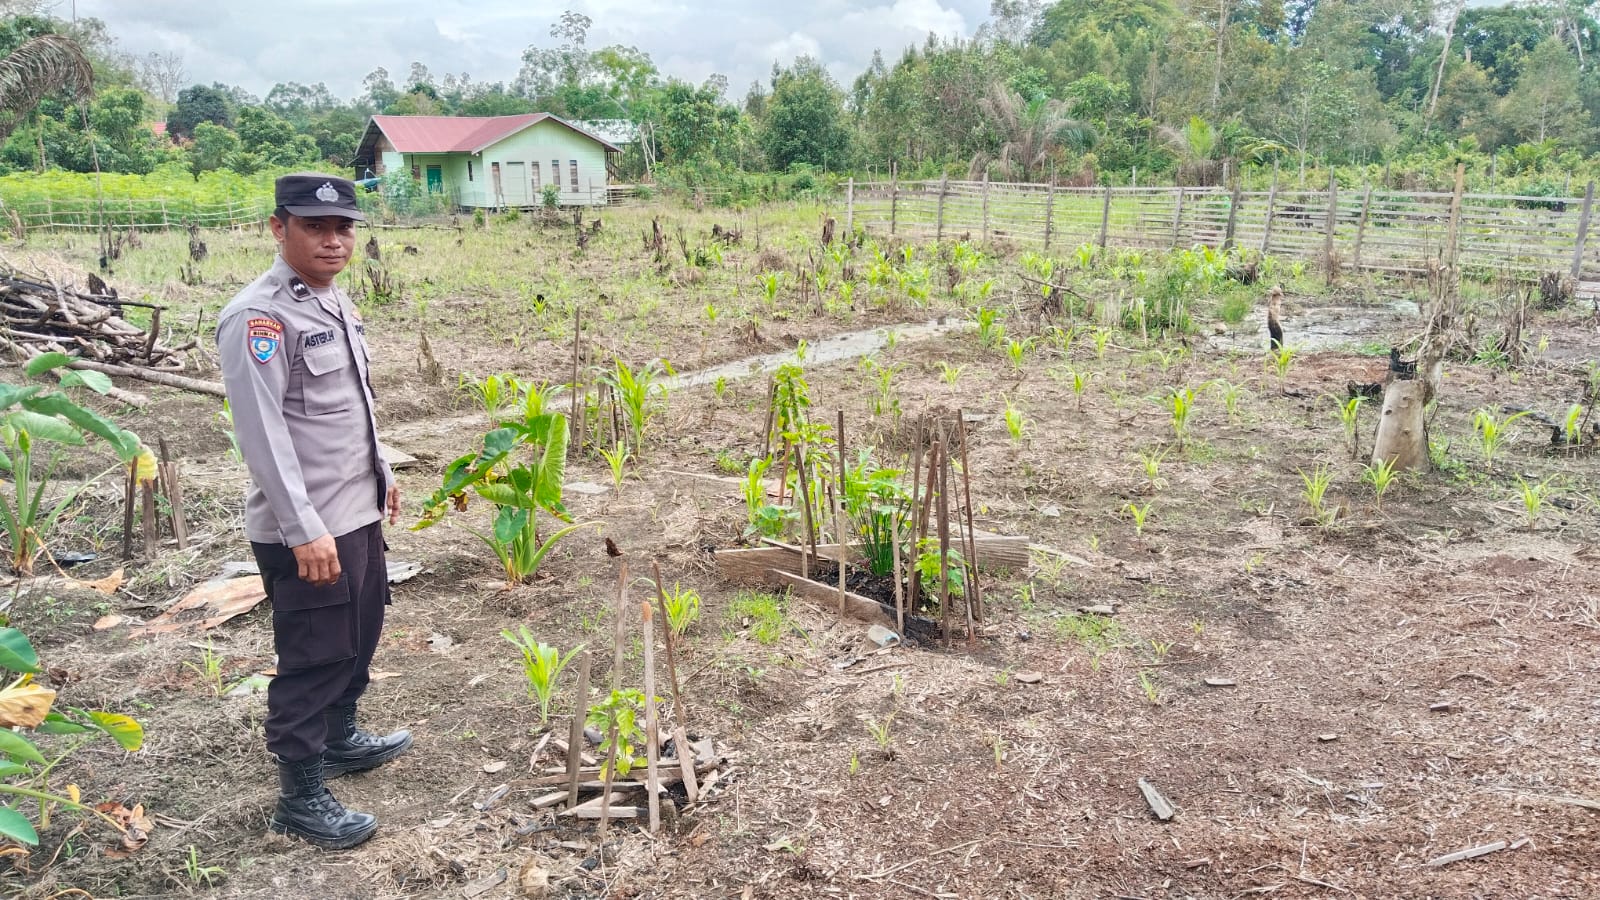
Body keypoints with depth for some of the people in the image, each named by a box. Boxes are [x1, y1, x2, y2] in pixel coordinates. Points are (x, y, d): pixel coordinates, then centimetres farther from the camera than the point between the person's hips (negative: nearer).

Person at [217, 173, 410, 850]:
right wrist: (303, 529, -26)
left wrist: (382, 473, 24)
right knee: (312, 658, 1)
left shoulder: (335, 302, 11)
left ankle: (340, 737, 42)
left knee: (359, 635, 22)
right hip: (306, 529, -9)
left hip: (358, 513, 9)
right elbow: (263, 432, -23)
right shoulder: (257, 316, -18)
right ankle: (301, 797, 16)